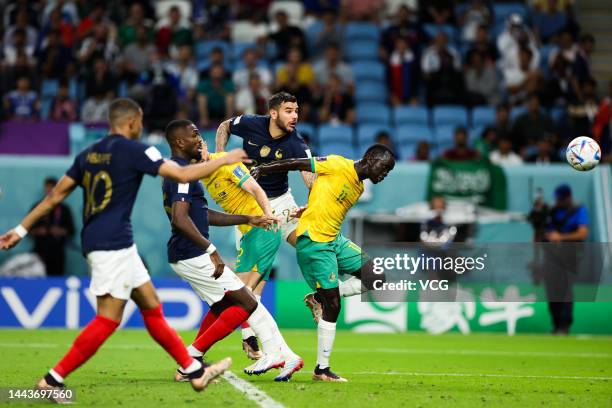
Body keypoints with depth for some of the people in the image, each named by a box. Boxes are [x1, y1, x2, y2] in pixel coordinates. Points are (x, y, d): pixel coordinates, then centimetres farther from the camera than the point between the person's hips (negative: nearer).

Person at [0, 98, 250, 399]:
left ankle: (195, 371, 15)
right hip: (112, 245, -9)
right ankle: (52, 380, -10)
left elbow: (55, 196, 13)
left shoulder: (89, 154, 13)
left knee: (151, 307, 12)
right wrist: (225, 160, 1)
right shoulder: (132, 150, -9)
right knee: (107, 320, -8)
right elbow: (183, 175, -11)